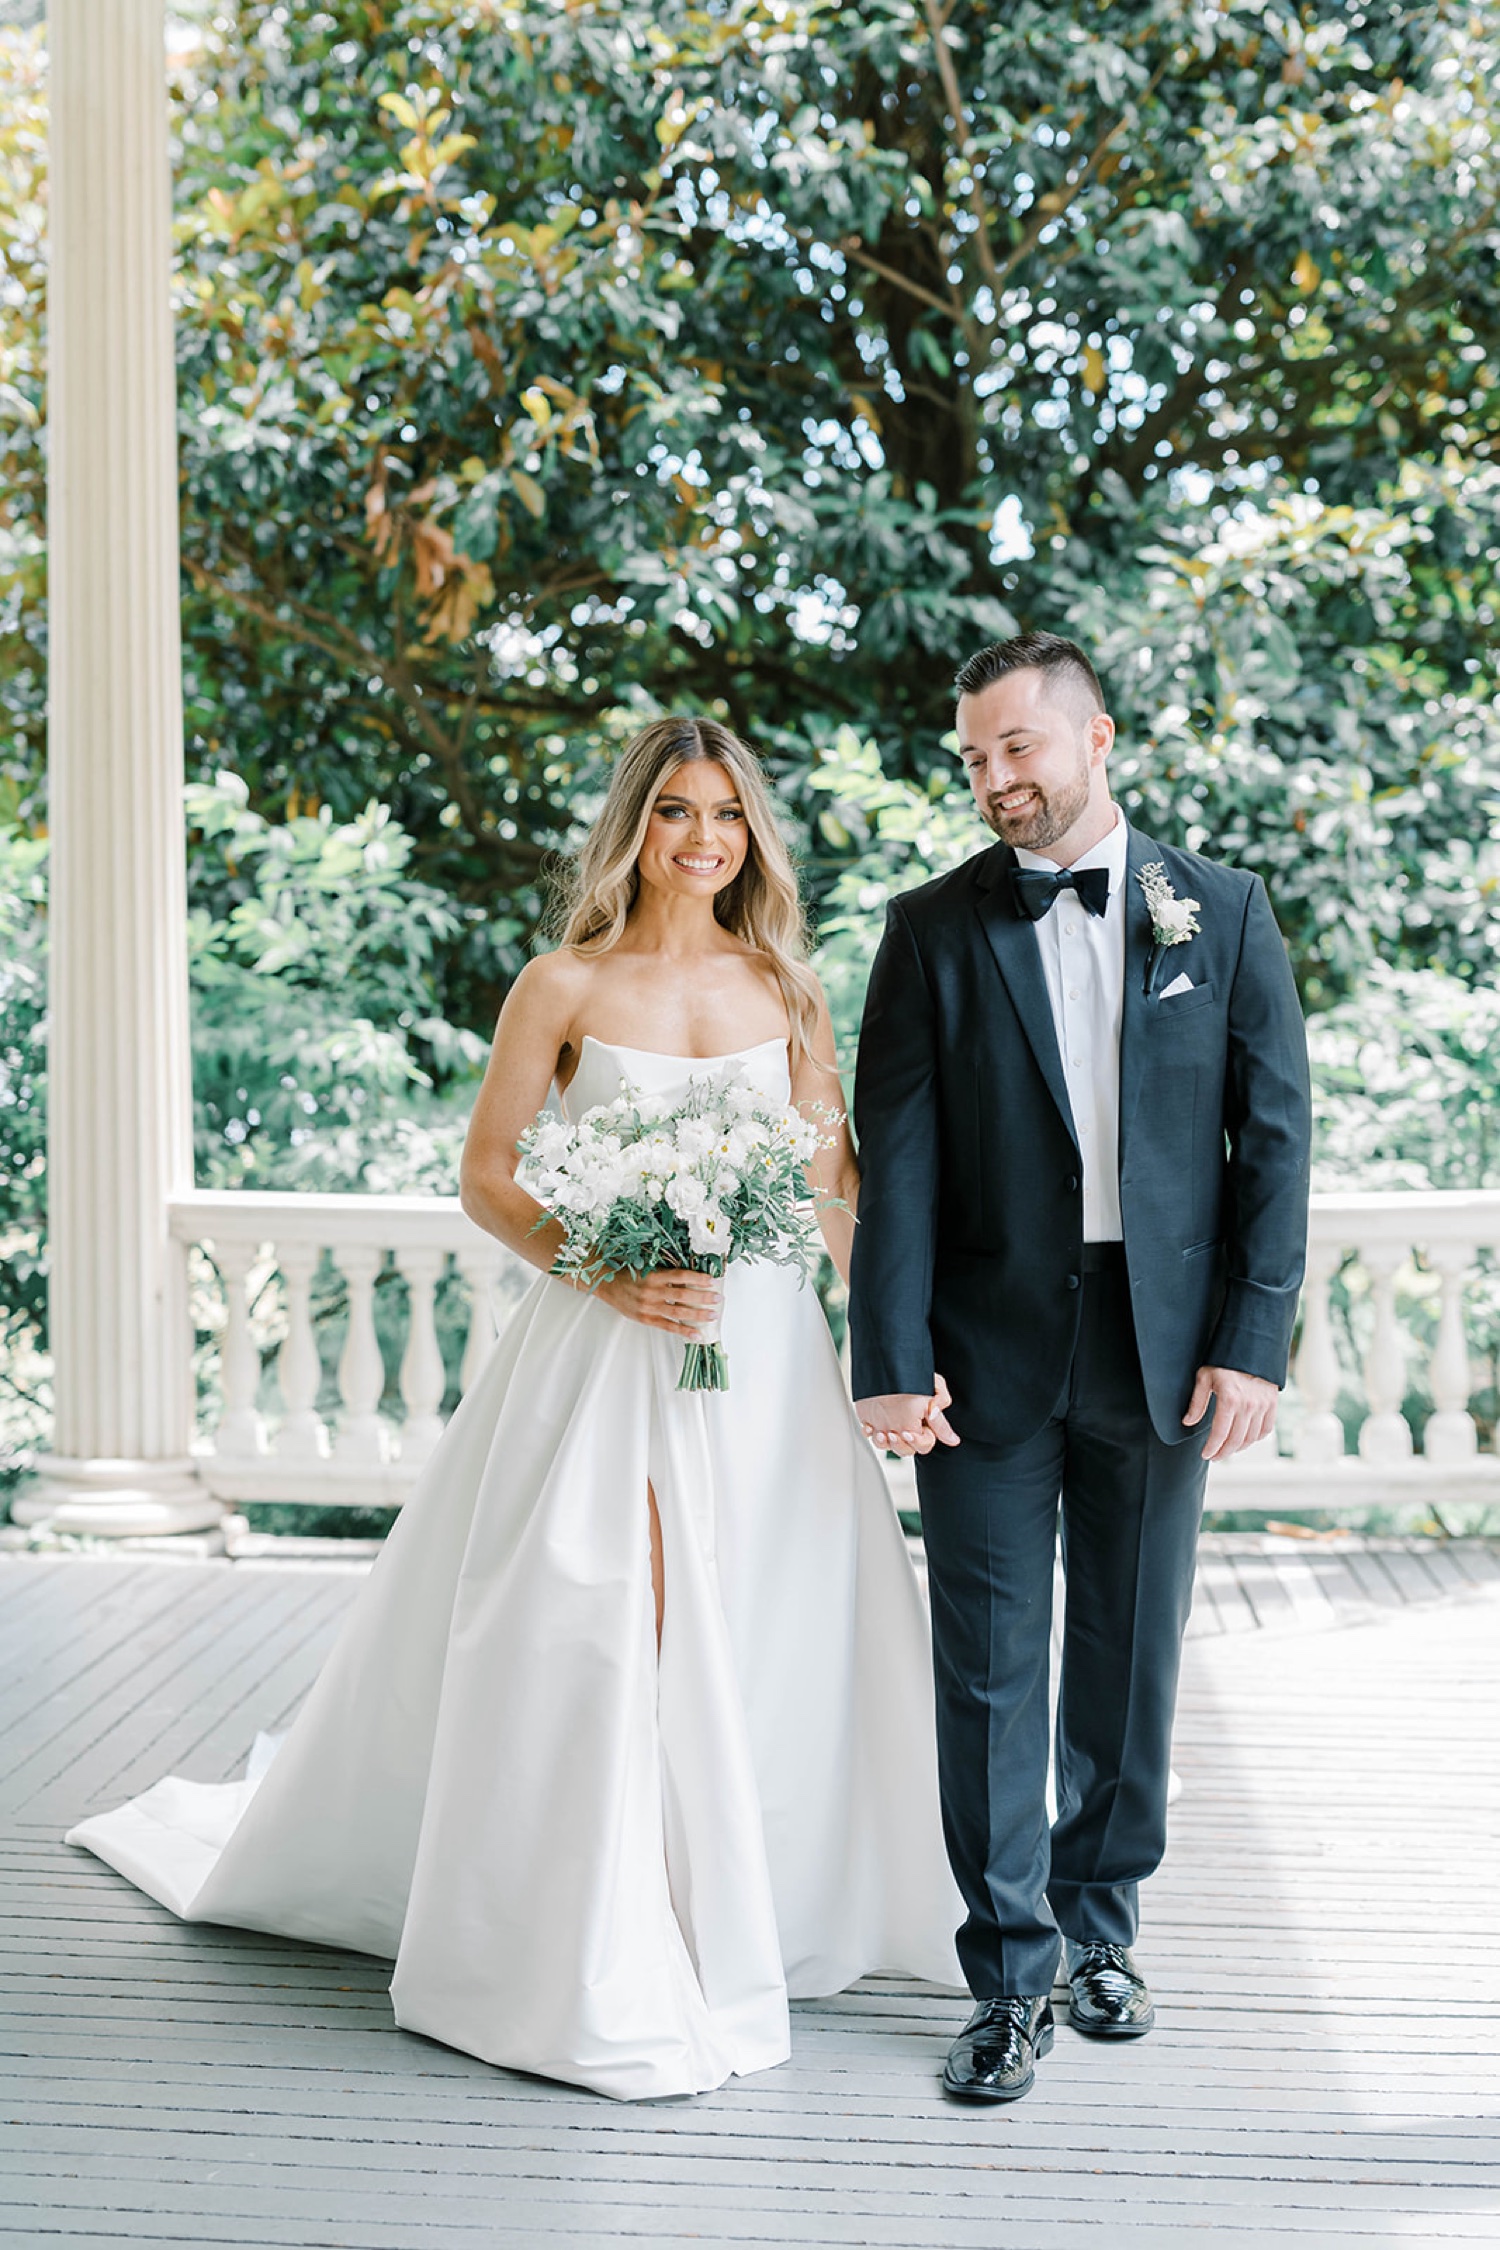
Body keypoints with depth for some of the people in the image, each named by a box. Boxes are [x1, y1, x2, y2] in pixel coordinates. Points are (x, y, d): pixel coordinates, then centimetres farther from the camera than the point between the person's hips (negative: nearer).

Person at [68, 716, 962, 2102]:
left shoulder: (783, 989, 8)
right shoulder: (563, 986, -1)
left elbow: (834, 1180, 11)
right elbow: (488, 1176, -1)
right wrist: (604, 1271, -15)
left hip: (763, 1355, 3)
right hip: (602, 1354, -3)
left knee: (768, 1632, 6)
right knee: (593, 1636, -5)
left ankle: (749, 1907, 25)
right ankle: (596, 1952, 9)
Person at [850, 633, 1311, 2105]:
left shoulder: (1221, 912, 3)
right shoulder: (935, 929, 2)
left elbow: (1274, 1136, 2)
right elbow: (897, 1154, -3)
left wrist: (1252, 1342, -6)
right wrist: (890, 1361, -11)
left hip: (1164, 1346, 1)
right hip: (990, 1347, -1)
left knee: (1132, 1653, 11)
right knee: (992, 1664, 1)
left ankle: (1100, 1924, 29)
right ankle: (1013, 1979, 10)